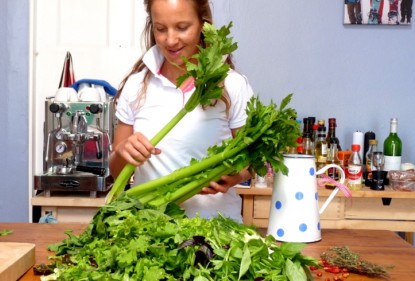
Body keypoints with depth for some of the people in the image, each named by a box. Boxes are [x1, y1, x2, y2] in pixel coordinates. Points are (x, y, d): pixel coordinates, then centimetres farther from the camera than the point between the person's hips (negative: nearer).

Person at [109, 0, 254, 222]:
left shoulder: (233, 85, -1)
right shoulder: (135, 85, 5)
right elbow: (116, 171, 11)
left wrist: (235, 176, -13)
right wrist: (123, 152, -10)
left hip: (214, 222, -2)